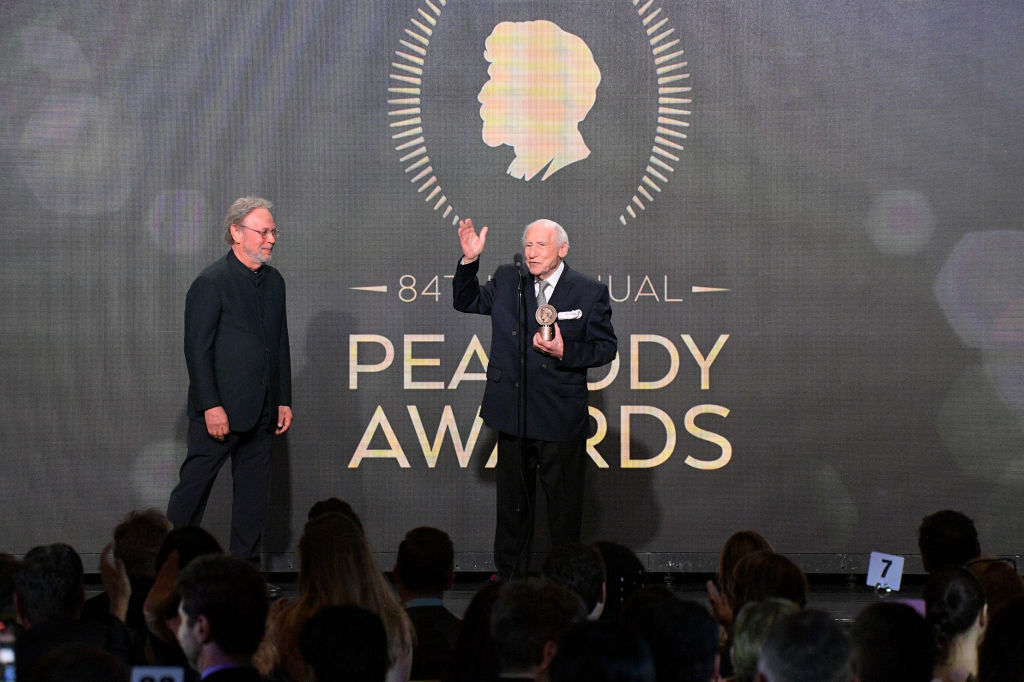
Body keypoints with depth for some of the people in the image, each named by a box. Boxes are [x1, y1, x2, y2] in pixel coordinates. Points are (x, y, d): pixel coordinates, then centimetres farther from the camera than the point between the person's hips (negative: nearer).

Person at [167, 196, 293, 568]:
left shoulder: (274, 281, 12)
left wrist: (284, 401, 11)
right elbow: (197, 349, -13)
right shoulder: (211, 282, -10)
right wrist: (211, 406, -17)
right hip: (219, 411, -7)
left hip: (260, 412, 7)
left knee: (254, 493, 8)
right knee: (193, 488, -1)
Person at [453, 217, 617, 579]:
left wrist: (564, 352, -18)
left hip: (562, 420, -3)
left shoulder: (590, 292, -3)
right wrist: (469, 261, 2)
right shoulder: (506, 281, 6)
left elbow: (605, 347, -2)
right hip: (513, 414, 3)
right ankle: (510, 579, 22)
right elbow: (466, 302, 18)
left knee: (564, 504, 5)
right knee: (512, 502, 12)